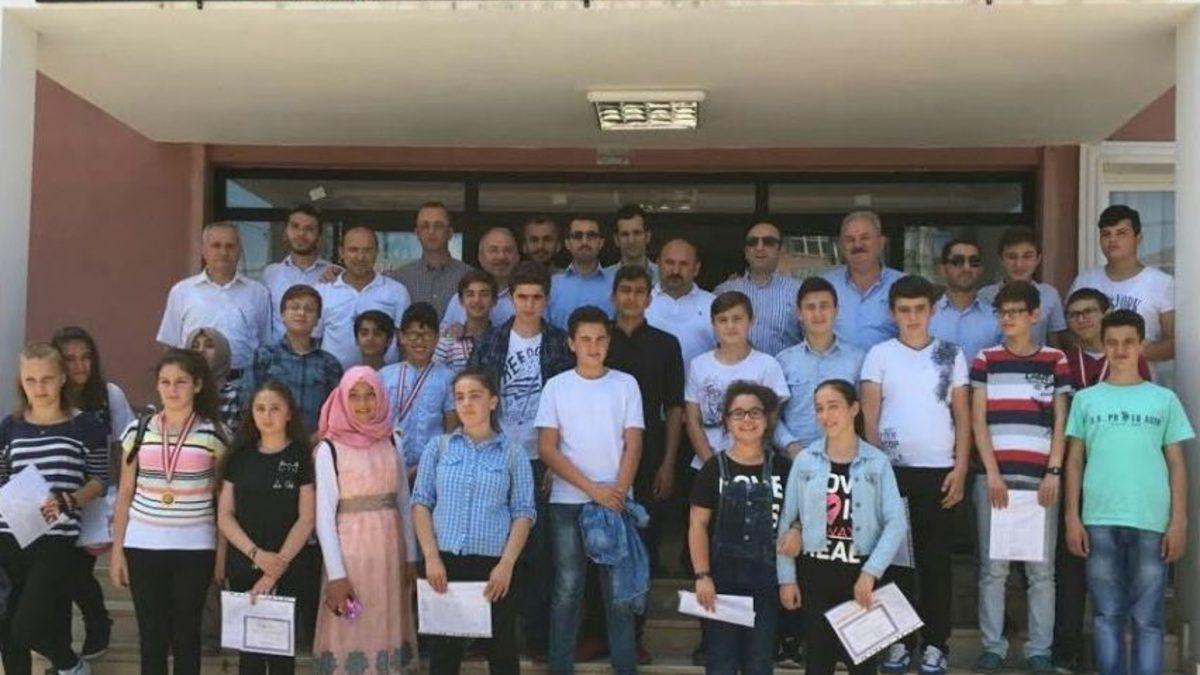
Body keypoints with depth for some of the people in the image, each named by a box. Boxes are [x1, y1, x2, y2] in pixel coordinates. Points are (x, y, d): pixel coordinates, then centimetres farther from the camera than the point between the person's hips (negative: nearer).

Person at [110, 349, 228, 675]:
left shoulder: (213, 434, -2)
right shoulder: (138, 431, 2)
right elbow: (124, 496, 7)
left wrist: (222, 553, -1)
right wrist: (117, 550, 4)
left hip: (195, 549, -1)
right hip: (143, 547, 2)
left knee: (186, 635, 8)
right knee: (151, 636, 7)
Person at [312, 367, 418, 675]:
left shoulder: (392, 442, 7)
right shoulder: (329, 449, -5)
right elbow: (324, 516, -7)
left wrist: (410, 557, 9)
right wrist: (335, 573, -12)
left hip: (389, 550, 4)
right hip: (350, 551, -4)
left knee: (388, 632, 8)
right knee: (350, 634, 0)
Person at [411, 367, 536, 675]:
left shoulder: (513, 453, 2)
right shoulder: (438, 447, 6)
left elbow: (523, 512, 0)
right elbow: (421, 502, 5)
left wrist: (507, 563, -11)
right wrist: (432, 557, -6)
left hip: (493, 564, -1)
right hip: (444, 562, 1)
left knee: (501, 649, 7)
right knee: (443, 650, 9)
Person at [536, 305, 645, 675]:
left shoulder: (625, 384, 4)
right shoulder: (557, 387, 2)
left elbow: (633, 444, 2)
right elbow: (547, 449, -4)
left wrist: (619, 491, -12)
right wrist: (592, 489, -11)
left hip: (616, 501, 0)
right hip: (568, 502, 0)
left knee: (620, 589, 2)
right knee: (567, 589, 5)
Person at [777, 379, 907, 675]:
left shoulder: (877, 462, -2)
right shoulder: (805, 460, 1)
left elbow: (896, 522, -7)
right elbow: (786, 521, 3)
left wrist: (871, 572, -15)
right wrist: (786, 577, 0)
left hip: (860, 574, -1)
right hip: (814, 572, 1)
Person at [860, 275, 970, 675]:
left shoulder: (951, 355, 7)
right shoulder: (879, 355, 5)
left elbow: (962, 416, 6)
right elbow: (869, 416, 2)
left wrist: (961, 468, -2)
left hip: (939, 470, 0)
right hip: (891, 469, 0)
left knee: (936, 559, 4)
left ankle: (935, 643, 12)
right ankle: (897, 641, 12)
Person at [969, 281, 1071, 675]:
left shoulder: (1055, 361, 7)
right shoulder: (986, 360, 7)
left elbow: (1061, 422, 6)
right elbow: (978, 421, 3)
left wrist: (1054, 472, -5)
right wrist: (992, 473, -5)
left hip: (1040, 477, 0)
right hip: (994, 475, 0)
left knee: (1041, 569, 3)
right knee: (993, 567, 2)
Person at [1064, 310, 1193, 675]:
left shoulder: (1164, 399, 8)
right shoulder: (1085, 399, 9)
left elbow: (1177, 463, 7)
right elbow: (1074, 460, 9)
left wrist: (1179, 521, 0)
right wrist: (1072, 517, 2)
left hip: (1151, 522, 0)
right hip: (1099, 521, 1)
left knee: (1147, 617, 2)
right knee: (1106, 615, 6)